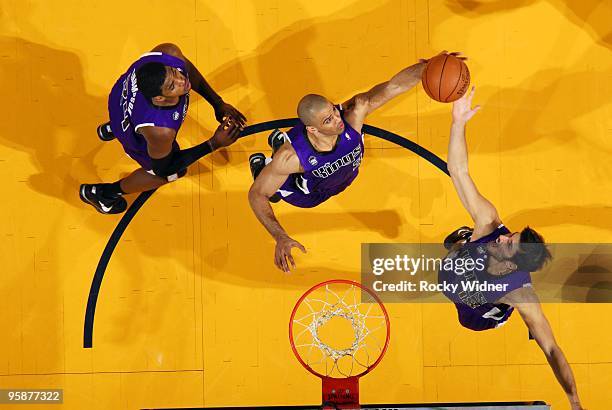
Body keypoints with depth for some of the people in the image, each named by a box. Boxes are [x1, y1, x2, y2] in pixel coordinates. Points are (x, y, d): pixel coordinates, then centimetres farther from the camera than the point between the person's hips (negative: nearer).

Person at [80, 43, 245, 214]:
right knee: (173, 172, 23)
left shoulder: (168, 54, -40)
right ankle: (101, 193, 39)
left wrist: (218, 103, -12)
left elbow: (187, 68, -11)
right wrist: (213, 144, -30)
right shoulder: (160, 131, -49)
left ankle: (111, 129, 61)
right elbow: (162, 169, -25)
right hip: (135, 136, -5)